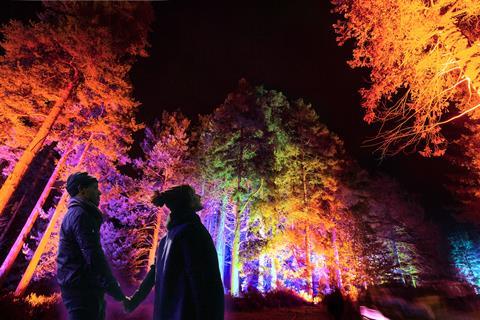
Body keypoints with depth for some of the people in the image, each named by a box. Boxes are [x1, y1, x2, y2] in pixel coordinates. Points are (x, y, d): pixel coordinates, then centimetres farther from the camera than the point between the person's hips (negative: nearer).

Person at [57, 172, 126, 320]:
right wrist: (118, 294, -19)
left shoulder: (77, 214, 17)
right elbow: (94, 258, -23)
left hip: (83, 288, 10)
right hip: (82, 289, -10)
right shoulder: (80, 215, -15)